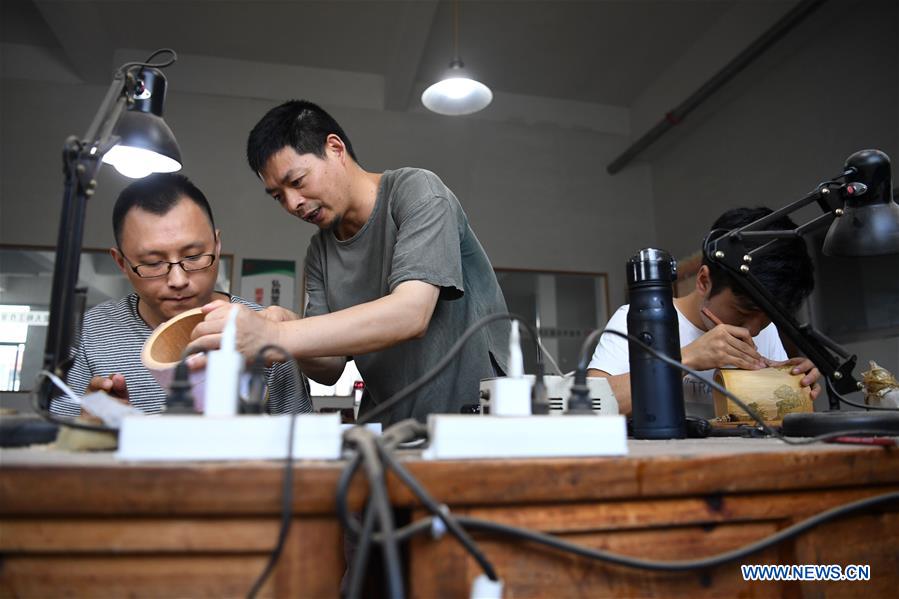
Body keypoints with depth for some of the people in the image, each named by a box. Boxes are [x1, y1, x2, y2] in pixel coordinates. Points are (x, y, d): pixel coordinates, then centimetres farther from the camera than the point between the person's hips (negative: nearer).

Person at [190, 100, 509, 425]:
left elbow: (410, 315, -21)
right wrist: (287, 327, -12)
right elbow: (330, 368, 8)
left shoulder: (417, 191, -6)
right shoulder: (320, 251, 10)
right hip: (388, 428, 5)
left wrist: (276, 337, -27)